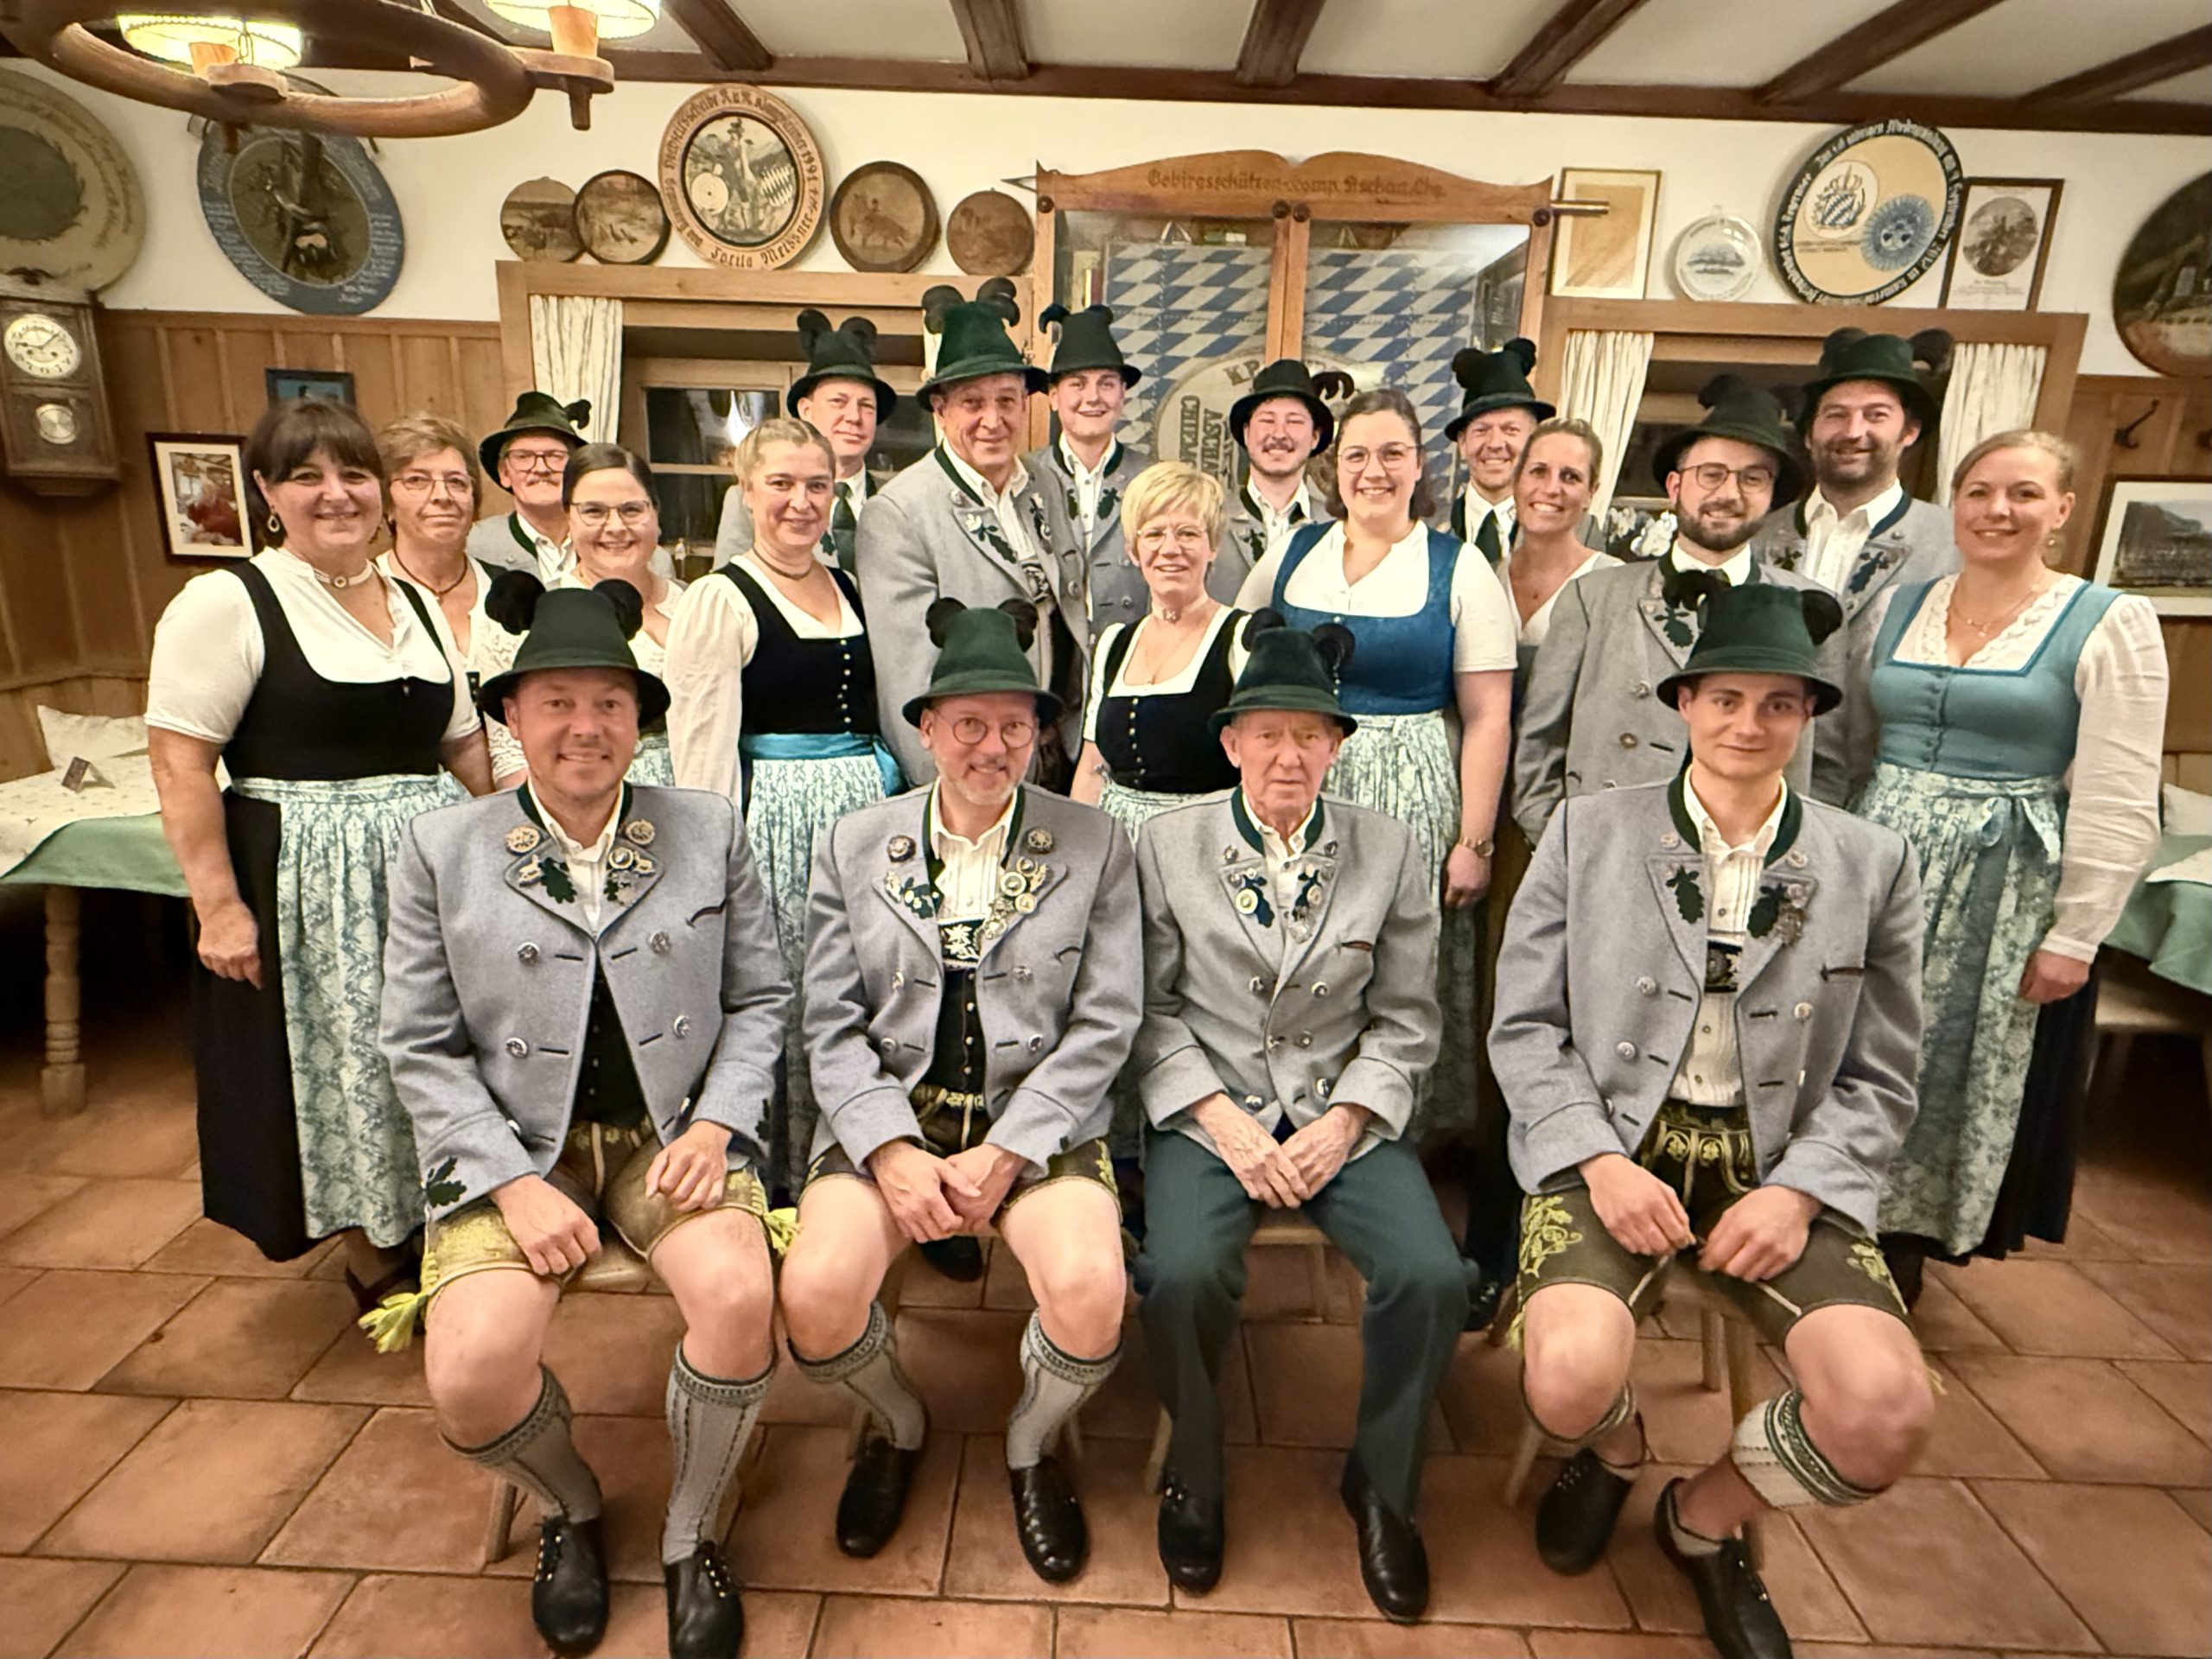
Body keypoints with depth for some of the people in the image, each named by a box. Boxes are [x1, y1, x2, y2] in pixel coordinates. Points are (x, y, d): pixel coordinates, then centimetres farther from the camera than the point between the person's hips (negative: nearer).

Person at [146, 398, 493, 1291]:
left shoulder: (415, 604, 11)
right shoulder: (226, 603, -7)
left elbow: (466, 746, 16)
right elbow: (179, 763, -12)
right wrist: (219, 905, -17)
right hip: (307, 882, -5)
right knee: (344, 1069, 6)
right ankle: (376, 1266, 25)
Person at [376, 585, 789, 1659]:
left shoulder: (708, 831, 4)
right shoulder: (441, 850, 2)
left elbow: (759, 999, 6)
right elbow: (422, 1046, 0)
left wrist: (716, 1123, -9)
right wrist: (512, 1180, -11)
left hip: (674, 1133, 0)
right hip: (514, 1148, 0)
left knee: (738, 1294, -28)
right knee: (469, 1378, -21)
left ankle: (690, 1536, 4)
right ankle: (570, 1508, 17)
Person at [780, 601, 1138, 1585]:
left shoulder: (1095, 846, 4)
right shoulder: (854, 846, 8)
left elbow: (1104, 1024, -2)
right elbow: (831, 1024, 3)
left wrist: (1004, 1153, -11)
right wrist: (892, 1151, -12)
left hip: (1039, 1117, -1)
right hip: (887, 1115, 2)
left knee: (1092, 1291, -26)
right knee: (816, 1295, -22)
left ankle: (1032, 1446, 12)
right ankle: (898, 1426, 17)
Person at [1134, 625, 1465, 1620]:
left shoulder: (1391, 853, 3)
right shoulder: (1168, 844, 0)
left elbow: (1405, 1019, 5)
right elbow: (1152, 1007, 0)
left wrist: (1343, 1123, -8)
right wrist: (1220, 1121, -11)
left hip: (1345, 1113, 1)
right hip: (1209, 1109, -1)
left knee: (1432, 1277, -21)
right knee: (1184, 1272, -27)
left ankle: (1381, 1485, 10)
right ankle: (1194, 1473, 7)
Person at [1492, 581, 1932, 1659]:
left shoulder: (1871, 864, 5)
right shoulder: (1588, 831, 1)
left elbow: (1879, 1078, 6)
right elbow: (1525, 1026, 0)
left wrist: (1797, 1191, -10)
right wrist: (1600, 1162, -13)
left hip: (1781, 1163, 2)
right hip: (1610, 1145, -1)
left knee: (1886, 1411, -22)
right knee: (1570, 1379, -26)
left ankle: (1706, 1516, 15)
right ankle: (1614, 1453, 18)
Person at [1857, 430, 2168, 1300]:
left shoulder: (2109, 624, -5)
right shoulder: (1898, 605, 8)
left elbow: (2117, 807, -8)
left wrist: (2075, 938, -11)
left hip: (2005, 894, -3)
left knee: (1951, 1077, 6)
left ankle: (1902, 1257, 24)